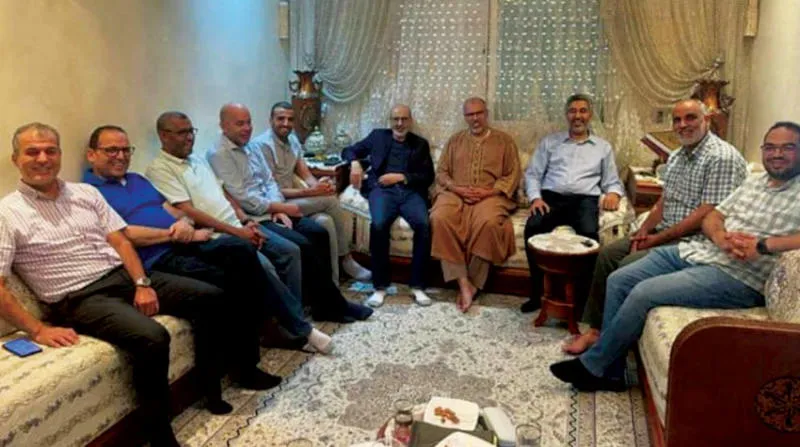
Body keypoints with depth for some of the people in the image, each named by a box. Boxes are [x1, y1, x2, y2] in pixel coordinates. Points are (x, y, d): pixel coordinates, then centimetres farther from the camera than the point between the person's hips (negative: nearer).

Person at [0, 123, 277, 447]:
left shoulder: (86, 193, 11)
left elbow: (120, 241, 8)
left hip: (123, 275, 7)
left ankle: (211, 387, 8)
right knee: (152, 338, -33)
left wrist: (142, 284, -7)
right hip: (79, 299, -6)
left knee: (210, 297, -6)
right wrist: (38, 330, -16)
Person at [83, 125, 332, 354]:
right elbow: (124, 236, -13)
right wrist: (183, 235, -13)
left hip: (185, 244, 6)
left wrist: (184, 223, -5)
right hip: (157, 260, -6)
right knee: (221, 280, -29)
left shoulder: (138, 180, 25)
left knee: (242, 250, -20)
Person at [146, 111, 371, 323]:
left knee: (301, 244, -1)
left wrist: (246, 221, 1)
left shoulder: (198, 160, 18)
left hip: (239, 226, 8)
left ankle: (330, 304, 12)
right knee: (290, 252, -25)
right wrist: (236, 231, -17)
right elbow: (189, 213, -16)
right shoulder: (160, 169, -8)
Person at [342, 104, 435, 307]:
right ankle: (380, 286, -23)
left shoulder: (421, 144, 20)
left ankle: (417, 285, -20)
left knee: (424, 225, -31)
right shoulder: (378, 136, 21)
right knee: (378, 224, -33)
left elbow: (428, 177, 9)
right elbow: (349, 150, 21)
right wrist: (355, 163, -3)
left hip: (410, 191, 1)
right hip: (382, 189, 0)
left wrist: (401, 177, -6)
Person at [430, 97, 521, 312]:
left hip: (490, 195, -2)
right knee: (440, 219, -33)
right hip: (456, 193, 2)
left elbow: (512, 175, 6)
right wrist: (457, 188, -7)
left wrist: (488, 192, -10)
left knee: (488, 222, -38)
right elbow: (441, 172, 14)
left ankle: (473, 282, -24)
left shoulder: (504, 140, 14)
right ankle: (463, 281, -32)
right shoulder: (455, 140, 21)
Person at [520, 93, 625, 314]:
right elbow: (532, 174, 13)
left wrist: (613, 193, -6)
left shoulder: (603, 147, 21)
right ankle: (538, 293, -19)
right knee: (532, 228, -32)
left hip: (585, 200, 0)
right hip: (552, 197, 0)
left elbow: (612, 181, 19)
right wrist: (536, 197, -7)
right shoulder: (549, 141, 20)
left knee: (589, 233, -35)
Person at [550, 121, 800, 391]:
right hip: (698, 252, 8)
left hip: (738, 277, -8)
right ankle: (610, 372, 2)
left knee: (644, 293, -23)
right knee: (618, 280, -3)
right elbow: (711, 217, 14)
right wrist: (720, 236, -10)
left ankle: (592, 365, -5)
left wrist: (762, 245, -26)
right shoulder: (754, 182, 18)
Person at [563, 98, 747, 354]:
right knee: (608, 254, -1)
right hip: (665, 233, 9)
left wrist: (656, 240, -18)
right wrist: (643, 231, -2)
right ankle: (596, 329, 3)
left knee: (630, 265, -24)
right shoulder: (676, 157, 14)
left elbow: (706, 215, -21)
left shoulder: (723, 158, -15)